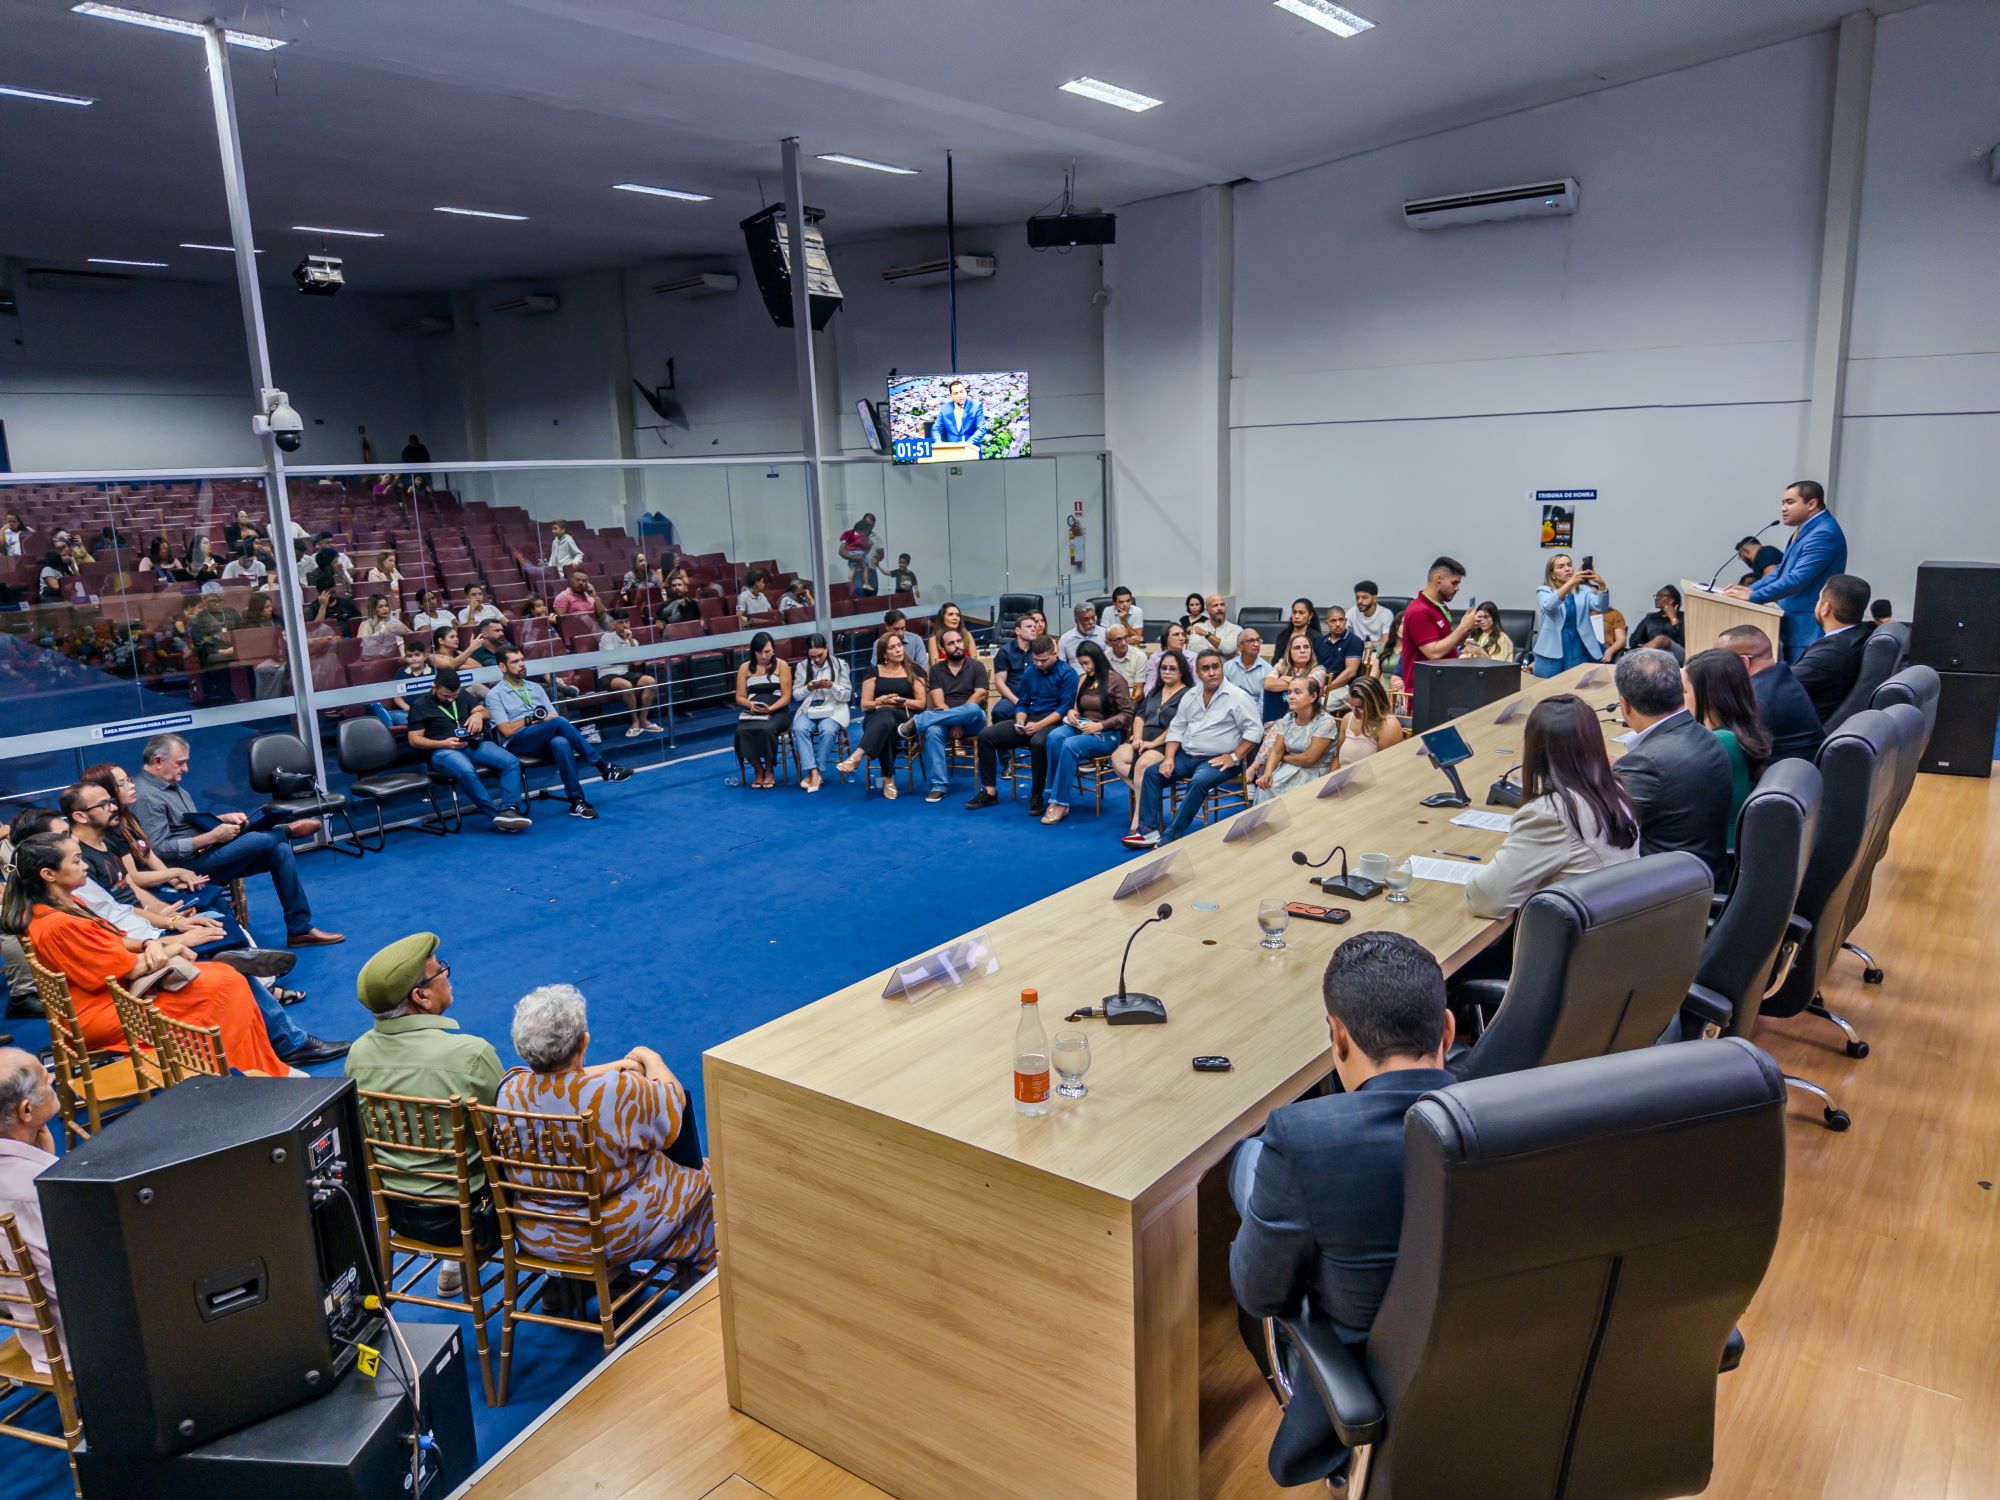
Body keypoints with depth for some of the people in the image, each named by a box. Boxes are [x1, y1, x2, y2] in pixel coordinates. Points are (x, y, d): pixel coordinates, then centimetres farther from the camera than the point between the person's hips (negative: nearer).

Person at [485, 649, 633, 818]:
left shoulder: (535, 688, 23)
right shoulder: (495, 694, 7)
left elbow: (554, 716, 14)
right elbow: (507, 730, -5)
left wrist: (543, 719, -7)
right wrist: (532, 719, -5)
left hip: (545, 740, 4)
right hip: (517, 743, -4)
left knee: (561, 743, -36)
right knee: (558, 722, -32)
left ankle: (576, 801, -38)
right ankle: (603, 766, -28)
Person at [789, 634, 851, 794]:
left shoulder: (839, 664, 3)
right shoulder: (802, 666, 9)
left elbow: (847, 695, 1)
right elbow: (795, 695, 9)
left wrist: (832, 686, -18)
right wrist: (809, 688, -11)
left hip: (833, 708, -2)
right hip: (808, 708, 2)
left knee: (828, 730, -35)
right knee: (799, 729, -31)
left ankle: (818, 772, -22)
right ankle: (813, 771, -31)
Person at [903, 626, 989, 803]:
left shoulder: (977, 666, 6)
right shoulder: (936, 669, 10)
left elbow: (979, 696, -6)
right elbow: (938, 701, -1)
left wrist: (958, 717, -17)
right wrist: (954, 720, -18)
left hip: (972, 721, -1)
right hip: (945, 719, 1)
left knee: (972, 709, -38)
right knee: (933, 731, -35)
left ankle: (917, 722, -33)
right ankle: (939, 786, -34)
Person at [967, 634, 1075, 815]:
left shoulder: (1067, 673, -7)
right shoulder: (1029, 672, 12)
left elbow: (1065, 707, -15)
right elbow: (1022, 703, 14)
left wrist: (1039, 725, -23)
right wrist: (1020, 722, -8)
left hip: (1054, 723, -6)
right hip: (1030, 720, 6)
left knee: (1038, 742, -41)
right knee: (986, 735, -9)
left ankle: (1037, 795, -22)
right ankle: (989, 791, -5)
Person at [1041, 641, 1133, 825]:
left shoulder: (1115, 681, -7)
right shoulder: (1083, 679, 12)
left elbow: (1127, 715, -10)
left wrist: (1100, 725, -19)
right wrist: (1071, 711, 0)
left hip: (1108, 734, -6)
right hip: (1082, 728, 6)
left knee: (1070, 745, -34)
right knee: (1054, 737, -27)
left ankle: (1061, 803, -29)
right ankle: (1054, 796, -28)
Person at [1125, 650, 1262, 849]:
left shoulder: (1237, 696, -8)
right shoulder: (1190, 696, 10)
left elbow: (1255, 729, -12)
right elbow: (1176, 728, 12)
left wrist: (1234, 757, -18)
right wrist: (1169, 758, -2)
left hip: (1218, 760, -7)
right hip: (1187, 756, 7)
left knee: (1198, 782, -34)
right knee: (1152, 773, -8)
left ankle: (1169, 838, -31)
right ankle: (1148, 831, -12)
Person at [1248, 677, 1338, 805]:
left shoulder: (1325, 722, -15)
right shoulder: (1288, 718, 5)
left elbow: (1309, 758, -18)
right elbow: (1276, 751, -1)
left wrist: (1284, 757, -3)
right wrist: (1267, 773, -19)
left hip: (1312, 773, -5)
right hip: (1286, 769, 5)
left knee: (1271, 789, -24)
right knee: (1264, 785, -20)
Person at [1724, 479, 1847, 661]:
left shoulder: (1824, 533, -17)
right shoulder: (1808, 530, 17)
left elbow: (1798, 578, -24)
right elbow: (1783, 570, 20)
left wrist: (1753, 596, -21)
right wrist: (1750, 588, 6)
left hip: (1809, 629, -10)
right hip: (1794, 625, 10)